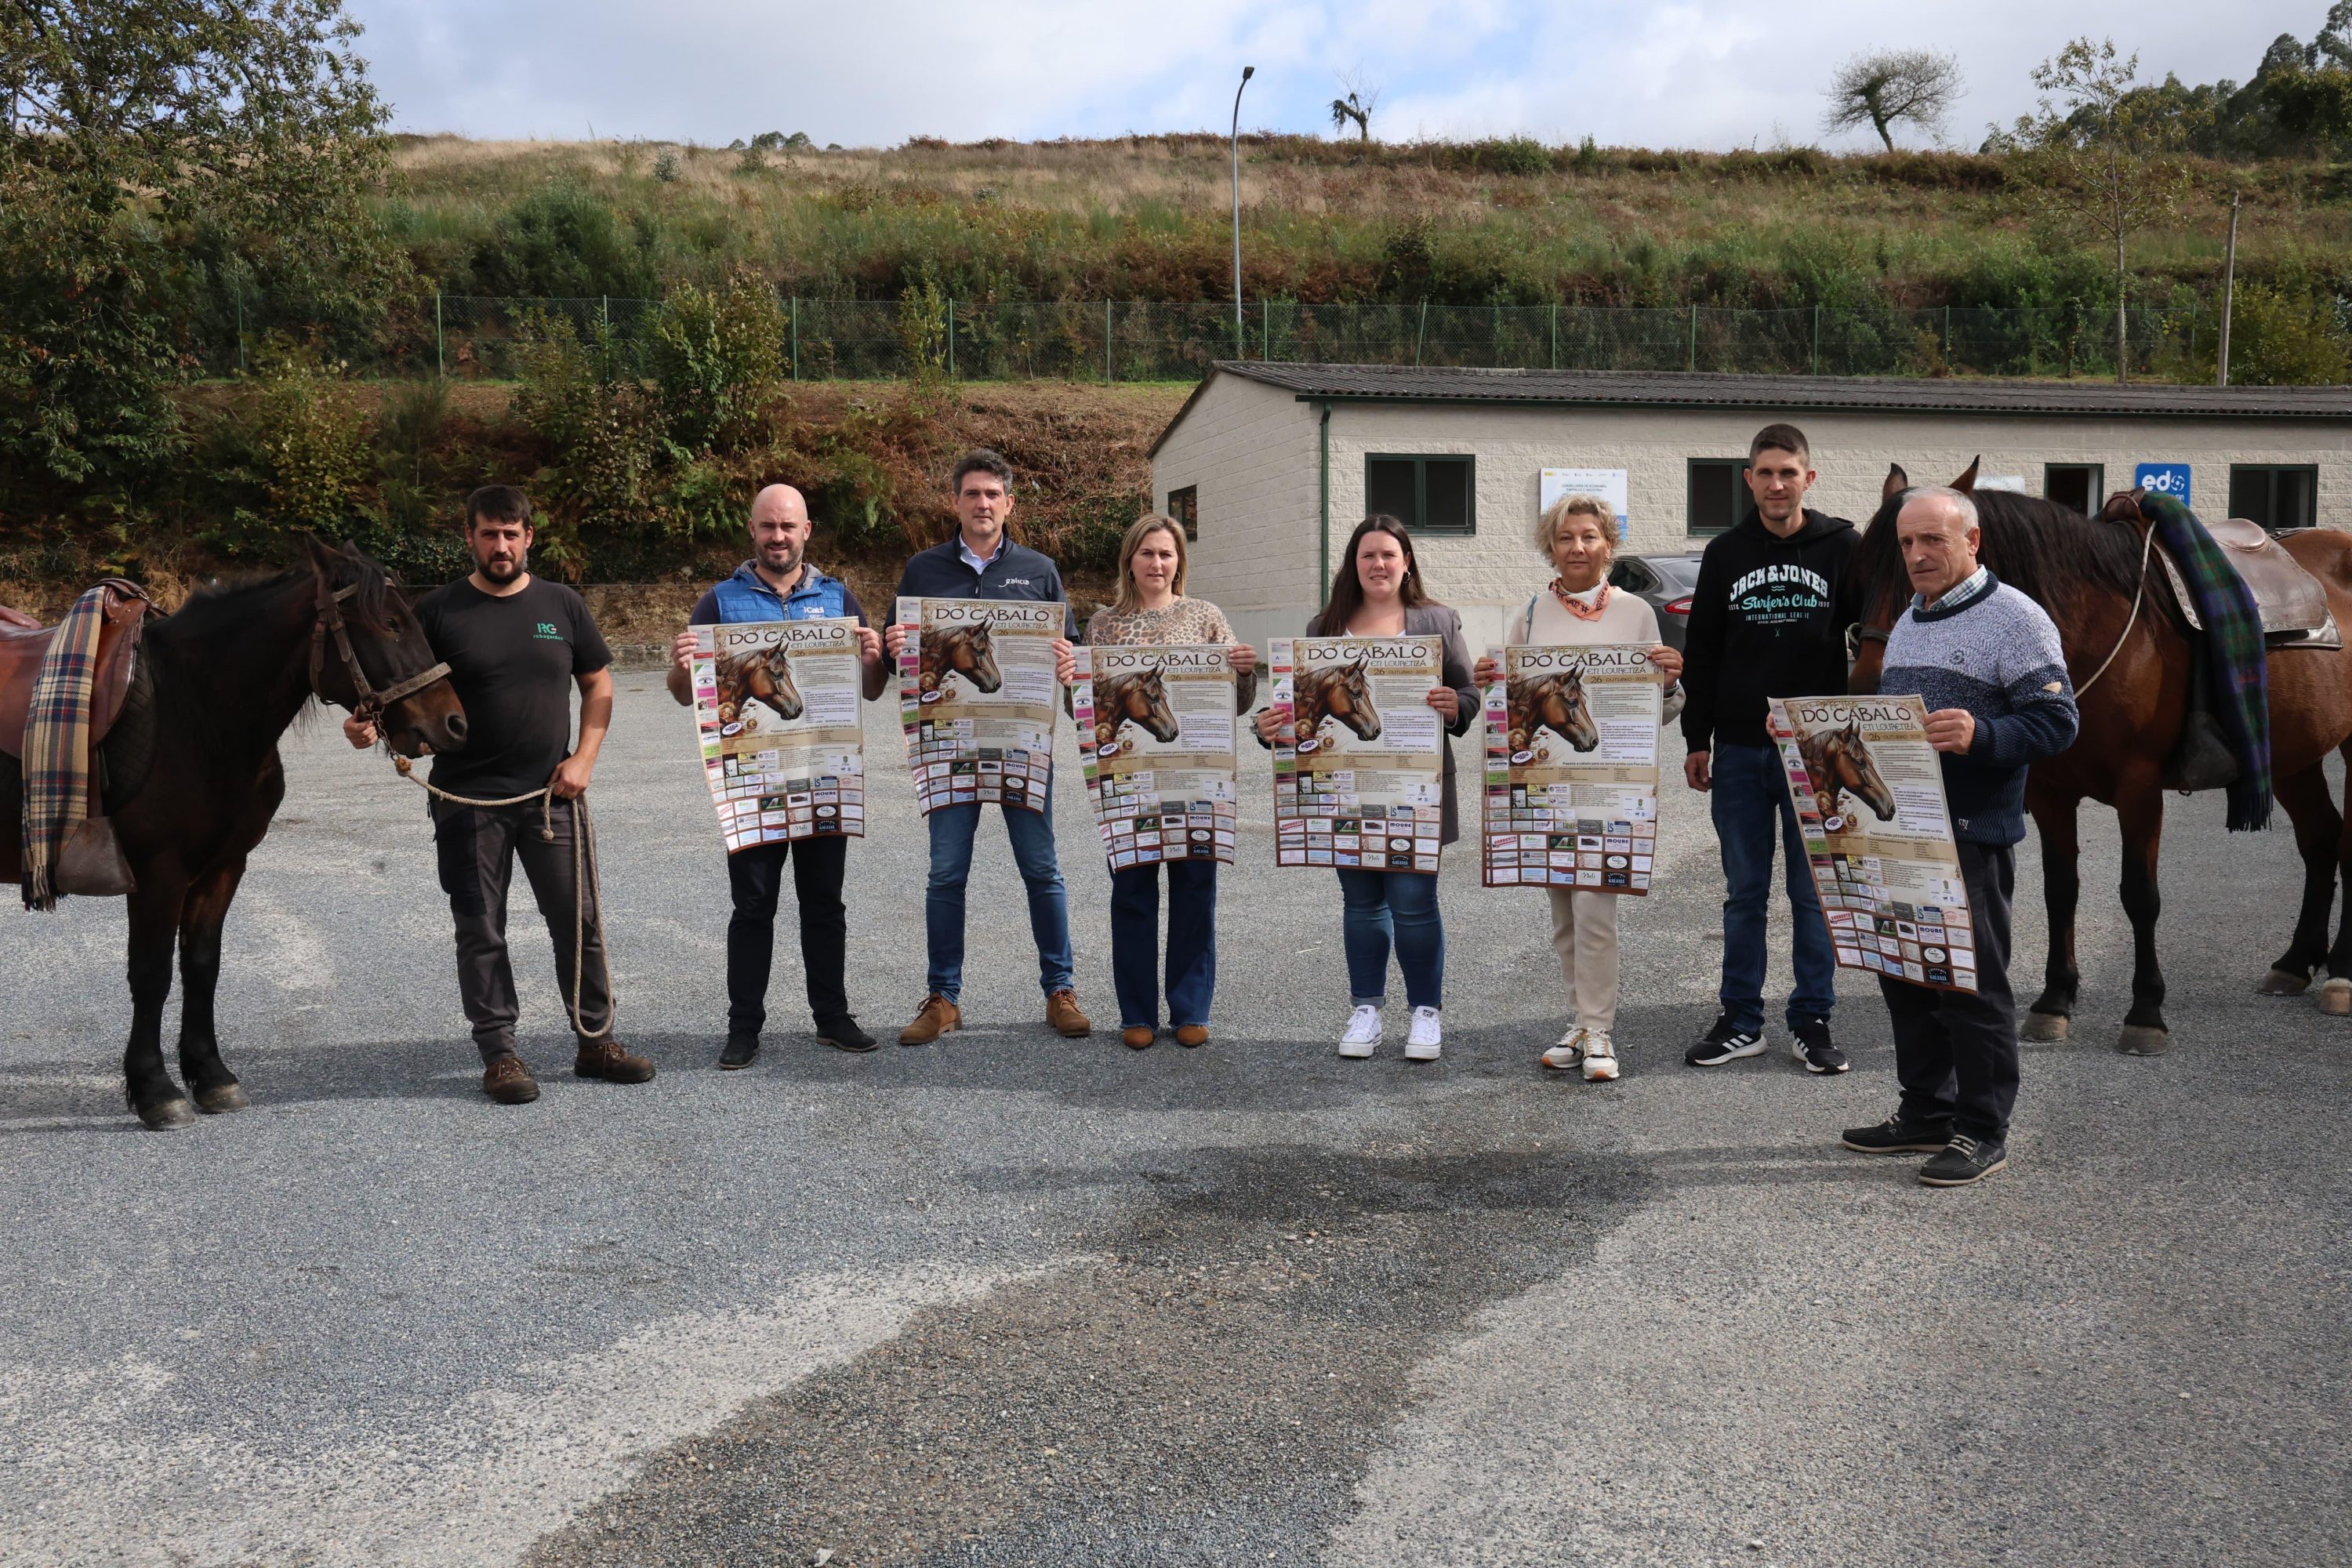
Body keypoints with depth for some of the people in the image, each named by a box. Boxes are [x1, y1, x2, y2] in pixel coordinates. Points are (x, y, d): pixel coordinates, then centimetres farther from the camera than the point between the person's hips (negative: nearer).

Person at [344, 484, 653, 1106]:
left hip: (550, 796, 2)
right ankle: (498, 1053, 16)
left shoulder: (562, 605, 6)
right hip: (468, 801, -1)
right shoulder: (438, 610, 0)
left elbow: (599, 684, 10)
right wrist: (368, 724, -21)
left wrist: (584, 757, -2)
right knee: (480, 931, 5)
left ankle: (596, 1041, 18)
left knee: (579, 920, 6)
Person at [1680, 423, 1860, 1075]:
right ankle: (1741, 1022, 18)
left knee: (1814, 892, 6)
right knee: (1744, 893, 9)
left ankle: (1812, 1021, 17)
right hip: (1739, 751, 2)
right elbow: (1701, 654, 9)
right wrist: (1697, 740, 5)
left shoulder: (1844, 549, 0)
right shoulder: (1725, 554, 5)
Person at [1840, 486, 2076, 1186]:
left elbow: (2055, 721, -15)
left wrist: (1981, 736, -31)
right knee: (1904, 973, 14)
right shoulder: (1908, 623, 18)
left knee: (1973, 986, -2)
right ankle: (1925, 1111, 26)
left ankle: (1982, 1131, 9)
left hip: (1973, 834, -8)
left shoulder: (2014, 617, -7)